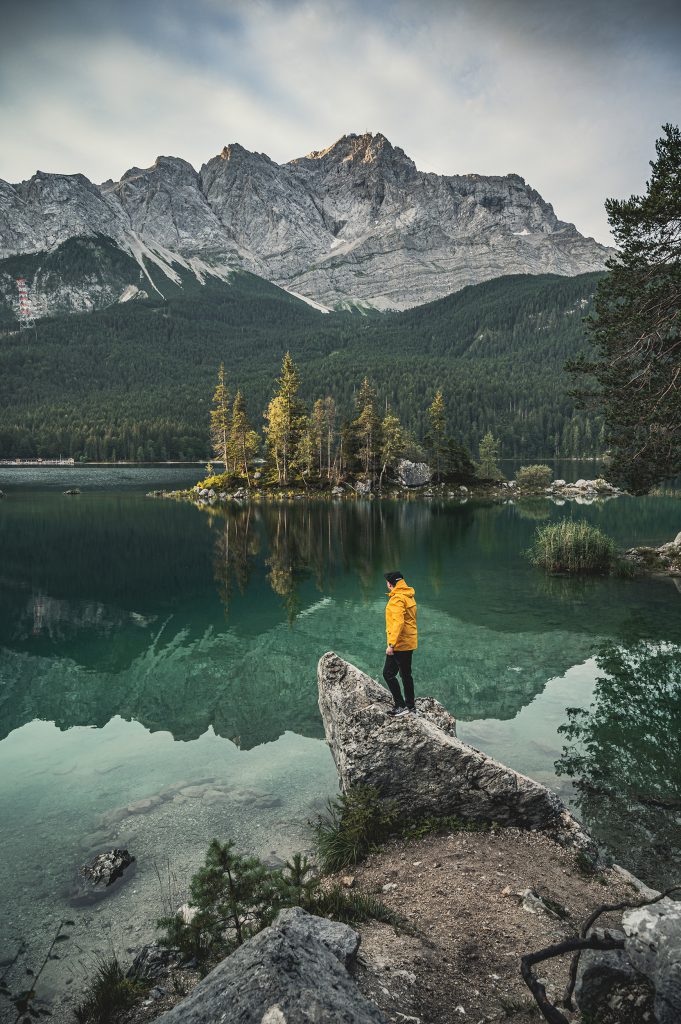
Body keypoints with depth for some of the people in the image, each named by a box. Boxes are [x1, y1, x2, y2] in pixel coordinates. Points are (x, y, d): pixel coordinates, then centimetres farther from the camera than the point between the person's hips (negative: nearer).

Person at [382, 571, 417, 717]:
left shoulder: (397, 599, -18)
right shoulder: (409, 596, 11)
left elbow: (398, 622, -27)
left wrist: (391, 644, -27)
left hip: (399, 644, -10)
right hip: (409, 643, 10)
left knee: (388, 674, -2)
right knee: (406, 674, 17)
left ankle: (401, 706, 0)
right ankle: (410, 705, 26)